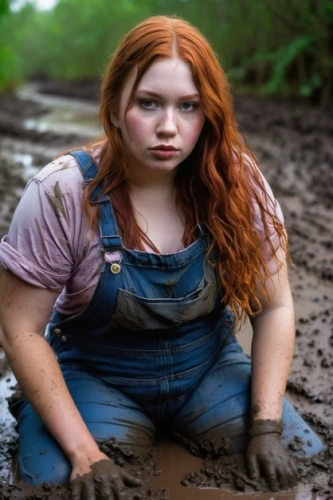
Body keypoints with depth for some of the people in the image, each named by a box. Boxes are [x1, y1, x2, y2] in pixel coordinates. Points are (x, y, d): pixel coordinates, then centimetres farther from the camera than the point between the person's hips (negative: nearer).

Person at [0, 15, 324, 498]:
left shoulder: (235, 180, -14)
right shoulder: (63, 193, -22)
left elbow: (273, 307, -7)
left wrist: (267, 426, -15)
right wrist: (84, 452, -21)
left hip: (210, 368, 3)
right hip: (95, 375, -2)